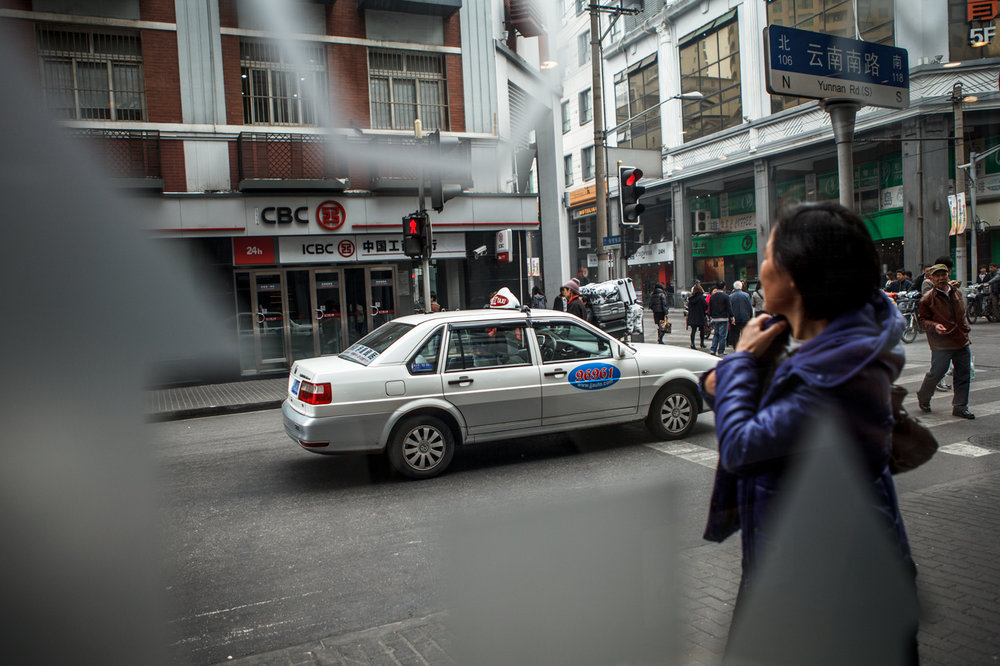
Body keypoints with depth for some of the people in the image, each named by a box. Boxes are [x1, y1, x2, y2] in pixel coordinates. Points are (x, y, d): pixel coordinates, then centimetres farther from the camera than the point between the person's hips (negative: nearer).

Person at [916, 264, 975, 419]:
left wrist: (965, 328, 18)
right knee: (936, 373, -1)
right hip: (941, 343, -6)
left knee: (963, 375, 6)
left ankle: (960, 407, 16)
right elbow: (922, 319, -3)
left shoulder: (957, 293, 11)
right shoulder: (927, 299, -7)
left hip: (962, 341, 6)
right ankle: (923, 398, 26)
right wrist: (934, 326, -20)